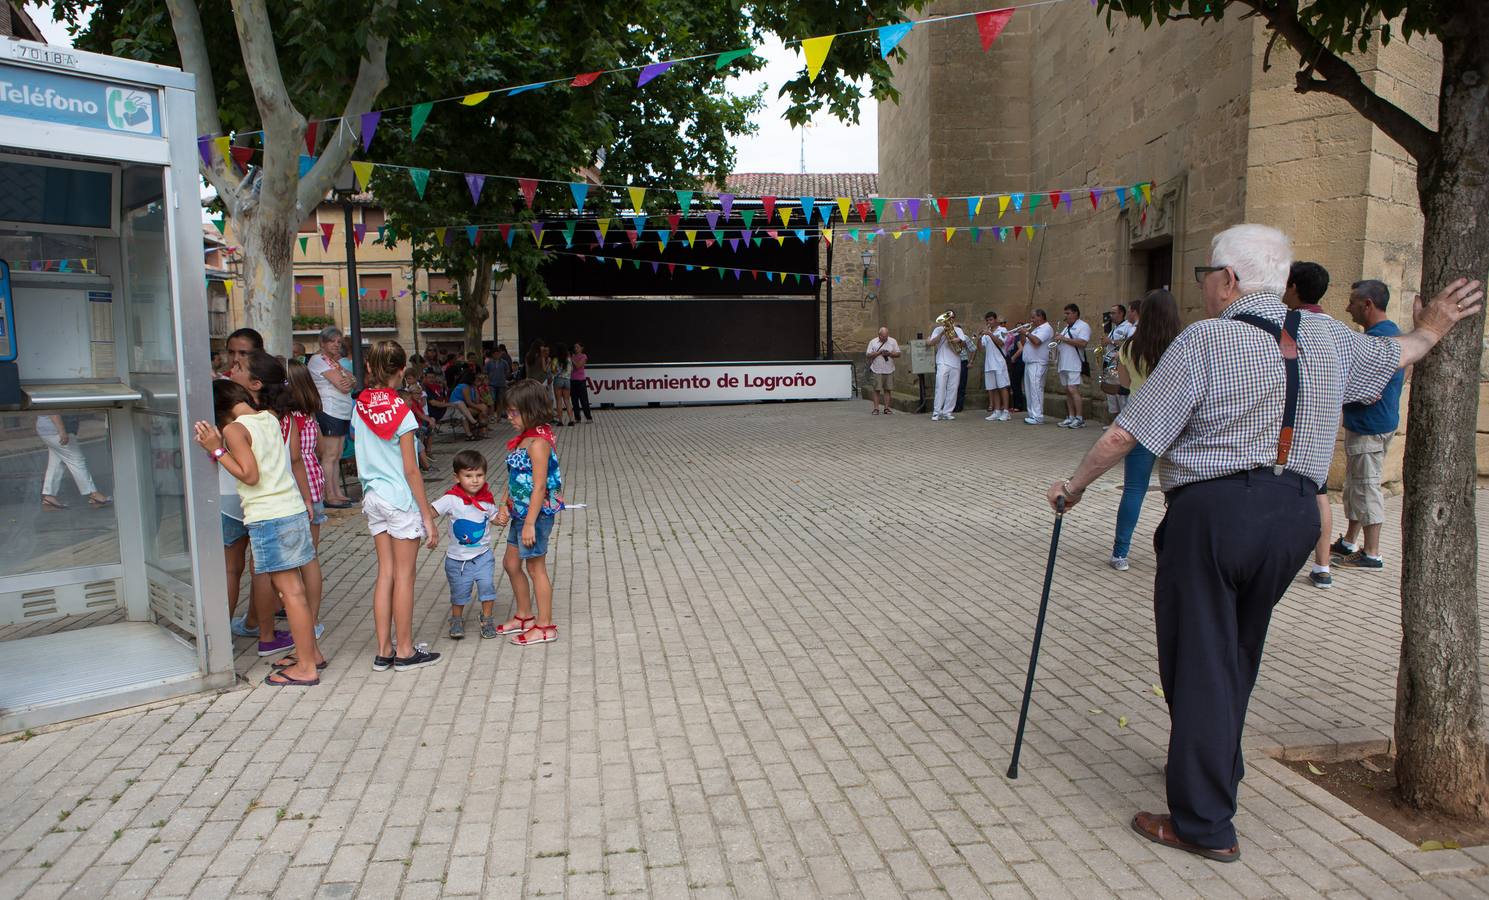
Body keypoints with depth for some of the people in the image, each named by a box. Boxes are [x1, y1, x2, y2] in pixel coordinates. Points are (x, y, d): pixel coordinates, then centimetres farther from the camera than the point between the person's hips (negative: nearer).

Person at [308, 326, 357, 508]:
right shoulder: (319, 359, -8)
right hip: (329, 412, -9)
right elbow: (343, 385, -16)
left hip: (343, 413, 9)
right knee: (329, 455, -8)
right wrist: (348, 376, 3)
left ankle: (337, 493, 15)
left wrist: (350, 381, -9)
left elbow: (353, 384, 13)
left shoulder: (334, 360, 21)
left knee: (336, 456, 11)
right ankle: (329, 496, -6)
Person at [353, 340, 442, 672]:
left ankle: (384, 651, 18)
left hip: (373, 498, 6)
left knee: (385, 574, 12)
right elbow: (410, 470, -14)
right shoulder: (400, 411, -14)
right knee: (404, 575, 4)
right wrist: (427, 516, -9)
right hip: (401, 499, -6)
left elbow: (360, 457, 10)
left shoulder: (359, 407, 3)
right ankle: (405, 651, 14)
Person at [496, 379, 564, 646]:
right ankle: (524, 616, 35)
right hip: (521, 513, 10)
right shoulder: (524, 438, 8)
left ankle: (545, 626, 15)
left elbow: (539, 486, -23)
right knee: (511, 563, 19)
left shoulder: (538, 442, -21)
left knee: (535, 567, 2)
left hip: (536, 514, -10)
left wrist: (530, 523, -23)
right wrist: (506, 508, 10)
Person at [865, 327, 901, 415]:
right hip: (877, 370, -2)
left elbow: (898, 354, 6)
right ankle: (876, 408, 0)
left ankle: (886, 408, 9)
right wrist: (879, 353, -13)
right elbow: (868, 355, -2)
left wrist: (890, 354, -11)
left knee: (888, 389, 3)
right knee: (877, 389, -3)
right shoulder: (873, 342, 3)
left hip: (889, 370, 2)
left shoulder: (893, 342, 7)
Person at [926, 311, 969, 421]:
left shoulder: (958, 330, 18)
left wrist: (959, 340, -13)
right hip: (943, 363, -3)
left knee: (952, 389, 0)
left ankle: (947, 412, 4)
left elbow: (964, 344, 8)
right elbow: (930, 343, -5)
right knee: (941, 387, -10)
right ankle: (937, 412, -7)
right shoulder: (939, 329, 8)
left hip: (955, 363, 3)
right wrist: (942, 333, -14)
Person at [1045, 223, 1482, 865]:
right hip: (1296, 512, 7)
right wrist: (1431, 331, 52)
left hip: (1214, 509, -7)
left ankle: (1205, 825, 11)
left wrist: (1075, 484, 1)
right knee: (1238, 655, 23)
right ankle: (1217, 773, 43)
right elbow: (1393, 355, 31)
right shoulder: (1327, 336, 9)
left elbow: (1127, 433, -11)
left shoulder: (1206, 339, -10)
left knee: (1200, 661, 3)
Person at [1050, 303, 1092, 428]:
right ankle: (1070, 417, 10)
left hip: (1074, 365, -9)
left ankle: (1079, 418, -12)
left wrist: (1065, 339, -15)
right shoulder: (1066, 327, 23)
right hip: (1063, 364, 9)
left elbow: (1082, 343, -17)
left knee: (1073, 390, -15)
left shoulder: (1083, 326, -4)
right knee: (1067, 391, 7)